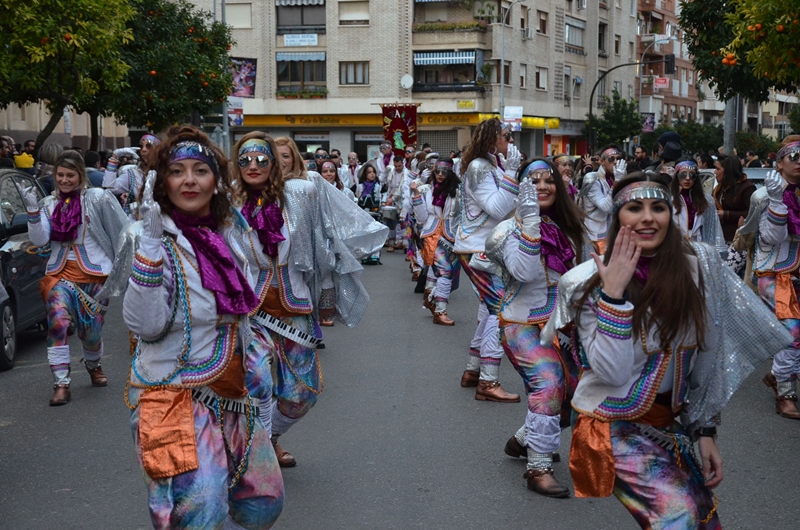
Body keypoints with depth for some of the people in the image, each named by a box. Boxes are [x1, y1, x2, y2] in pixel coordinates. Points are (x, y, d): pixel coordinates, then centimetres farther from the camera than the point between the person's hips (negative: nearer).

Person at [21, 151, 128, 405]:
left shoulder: (98, 198, -4)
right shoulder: (49, 204, 7)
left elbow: (123, 232, -4)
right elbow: (39, 239, -3)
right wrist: (32, 209, -15)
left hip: (95, 273, -2)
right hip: (61, 273, 2)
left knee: (91, 330, 6)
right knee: (58, 321, -22)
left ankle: (93, 365, 42)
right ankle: (61, 383, -16)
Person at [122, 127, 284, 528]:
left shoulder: (227, 232, 5)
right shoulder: (161, 241, -14)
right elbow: (145, 325, -28)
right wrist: (151, 245, -32)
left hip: (232, 394, 7)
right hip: (176, 395, -7)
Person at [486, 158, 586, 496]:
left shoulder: (566, 226, 5)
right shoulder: (512, 228, -12)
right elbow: (524, 271, -29)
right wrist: (530, 219, -32)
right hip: (524, 324, -7)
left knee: (573, 389, 12)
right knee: (548, 382, -28)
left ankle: (525, 439, 33)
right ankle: (538, 468, -21)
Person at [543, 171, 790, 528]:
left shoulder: (698, 267, -5)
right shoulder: (589, 281, -13)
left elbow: (706, 360, 4)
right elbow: (612, 371, -22)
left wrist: (705, 430, 5)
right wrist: (613, 293, -27)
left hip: (669, 422, 5)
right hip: (613, 424, -5)